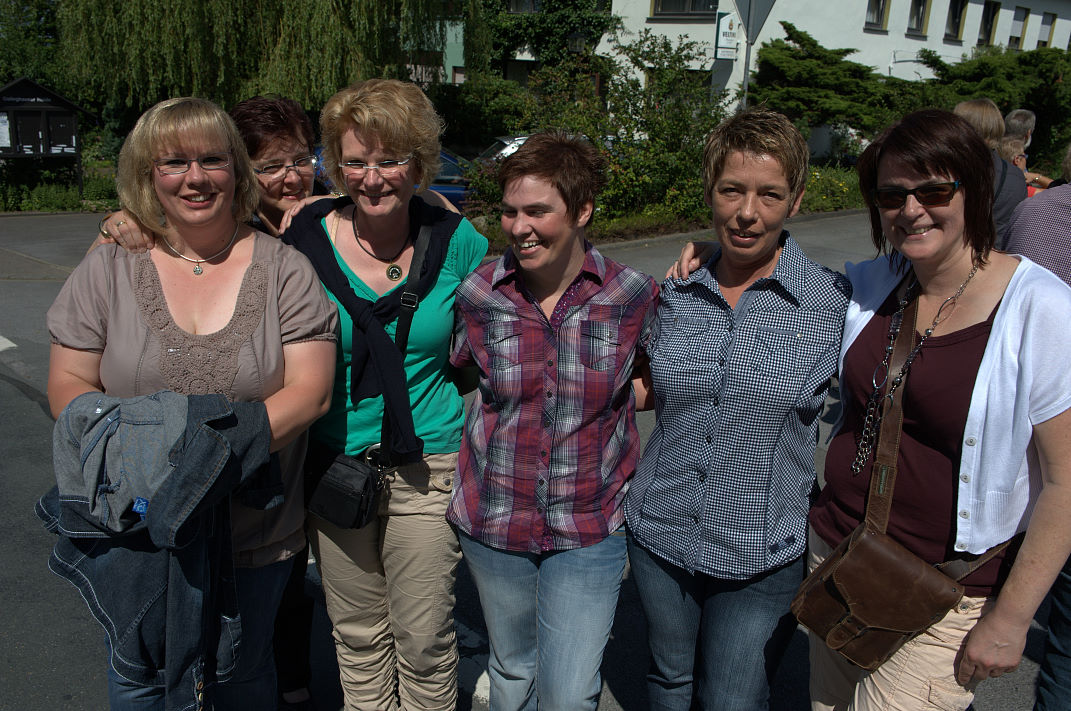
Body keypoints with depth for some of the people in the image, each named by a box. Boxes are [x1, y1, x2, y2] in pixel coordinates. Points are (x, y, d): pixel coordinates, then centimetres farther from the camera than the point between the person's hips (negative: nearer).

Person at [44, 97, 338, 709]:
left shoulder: (284, 270, -7)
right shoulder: (109, 269, -1)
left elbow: (309, 390, -13)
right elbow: (70, 384, -1)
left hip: (255, 536, -1)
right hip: (134, 527, 2)